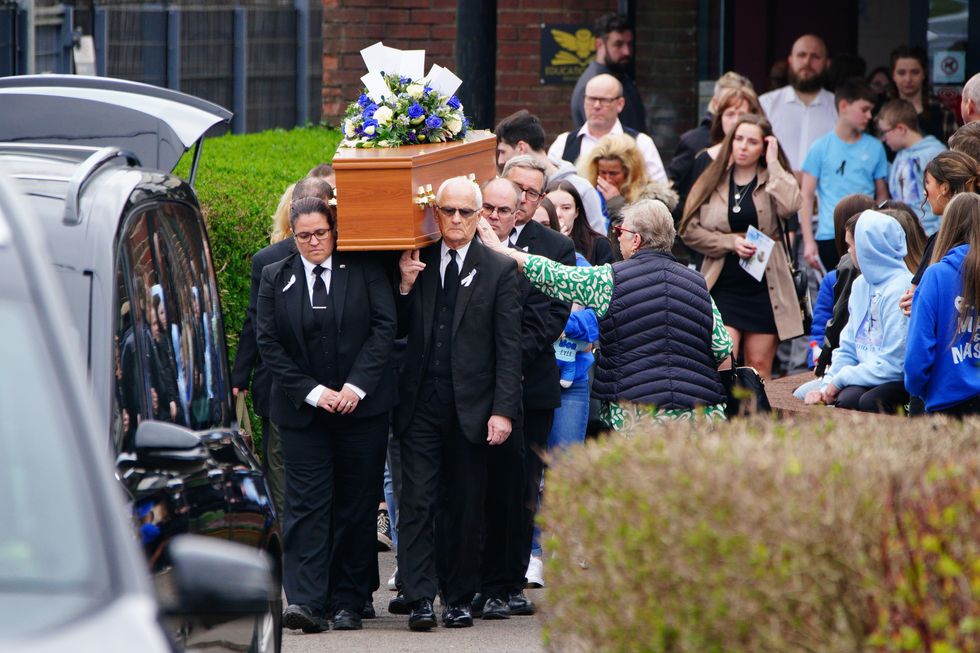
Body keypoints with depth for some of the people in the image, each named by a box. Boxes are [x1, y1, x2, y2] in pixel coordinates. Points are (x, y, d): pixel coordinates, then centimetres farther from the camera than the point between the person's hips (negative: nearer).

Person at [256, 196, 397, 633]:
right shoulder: (275, 279, 7)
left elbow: (384, 327, -2)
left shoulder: (365, 271, 4)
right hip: (302, 409, 0)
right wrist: (312, 392, -8)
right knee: (307, 502, -8)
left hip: (361, 405, 0)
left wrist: (357, 385, -11)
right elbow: (268, 344, 2)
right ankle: (306, 601, -15)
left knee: (357, 505, 2)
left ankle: (348, 602, 8)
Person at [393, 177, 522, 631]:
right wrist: (405, 287, -5)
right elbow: (398, 331, 11)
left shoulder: (498, 271, 1)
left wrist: (503, 411, -8)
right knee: (418, 502, -5)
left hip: (470, 406, -1)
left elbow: (508, 349, -1)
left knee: (465, 505, 6)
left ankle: (459, 598, 15)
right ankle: (420, 598, -6)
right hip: (421, 404, 1)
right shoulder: (416, 264, 8)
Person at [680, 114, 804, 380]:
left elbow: (789, 206, -18)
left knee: (760, 365, 5)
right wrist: (731, 242, -9)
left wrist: (772, 163, -9)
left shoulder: (773, 181, 5)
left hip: (765, 285, 0)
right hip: (723, 286, 0)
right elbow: (690, 231, 3)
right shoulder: (712, 182, 7)